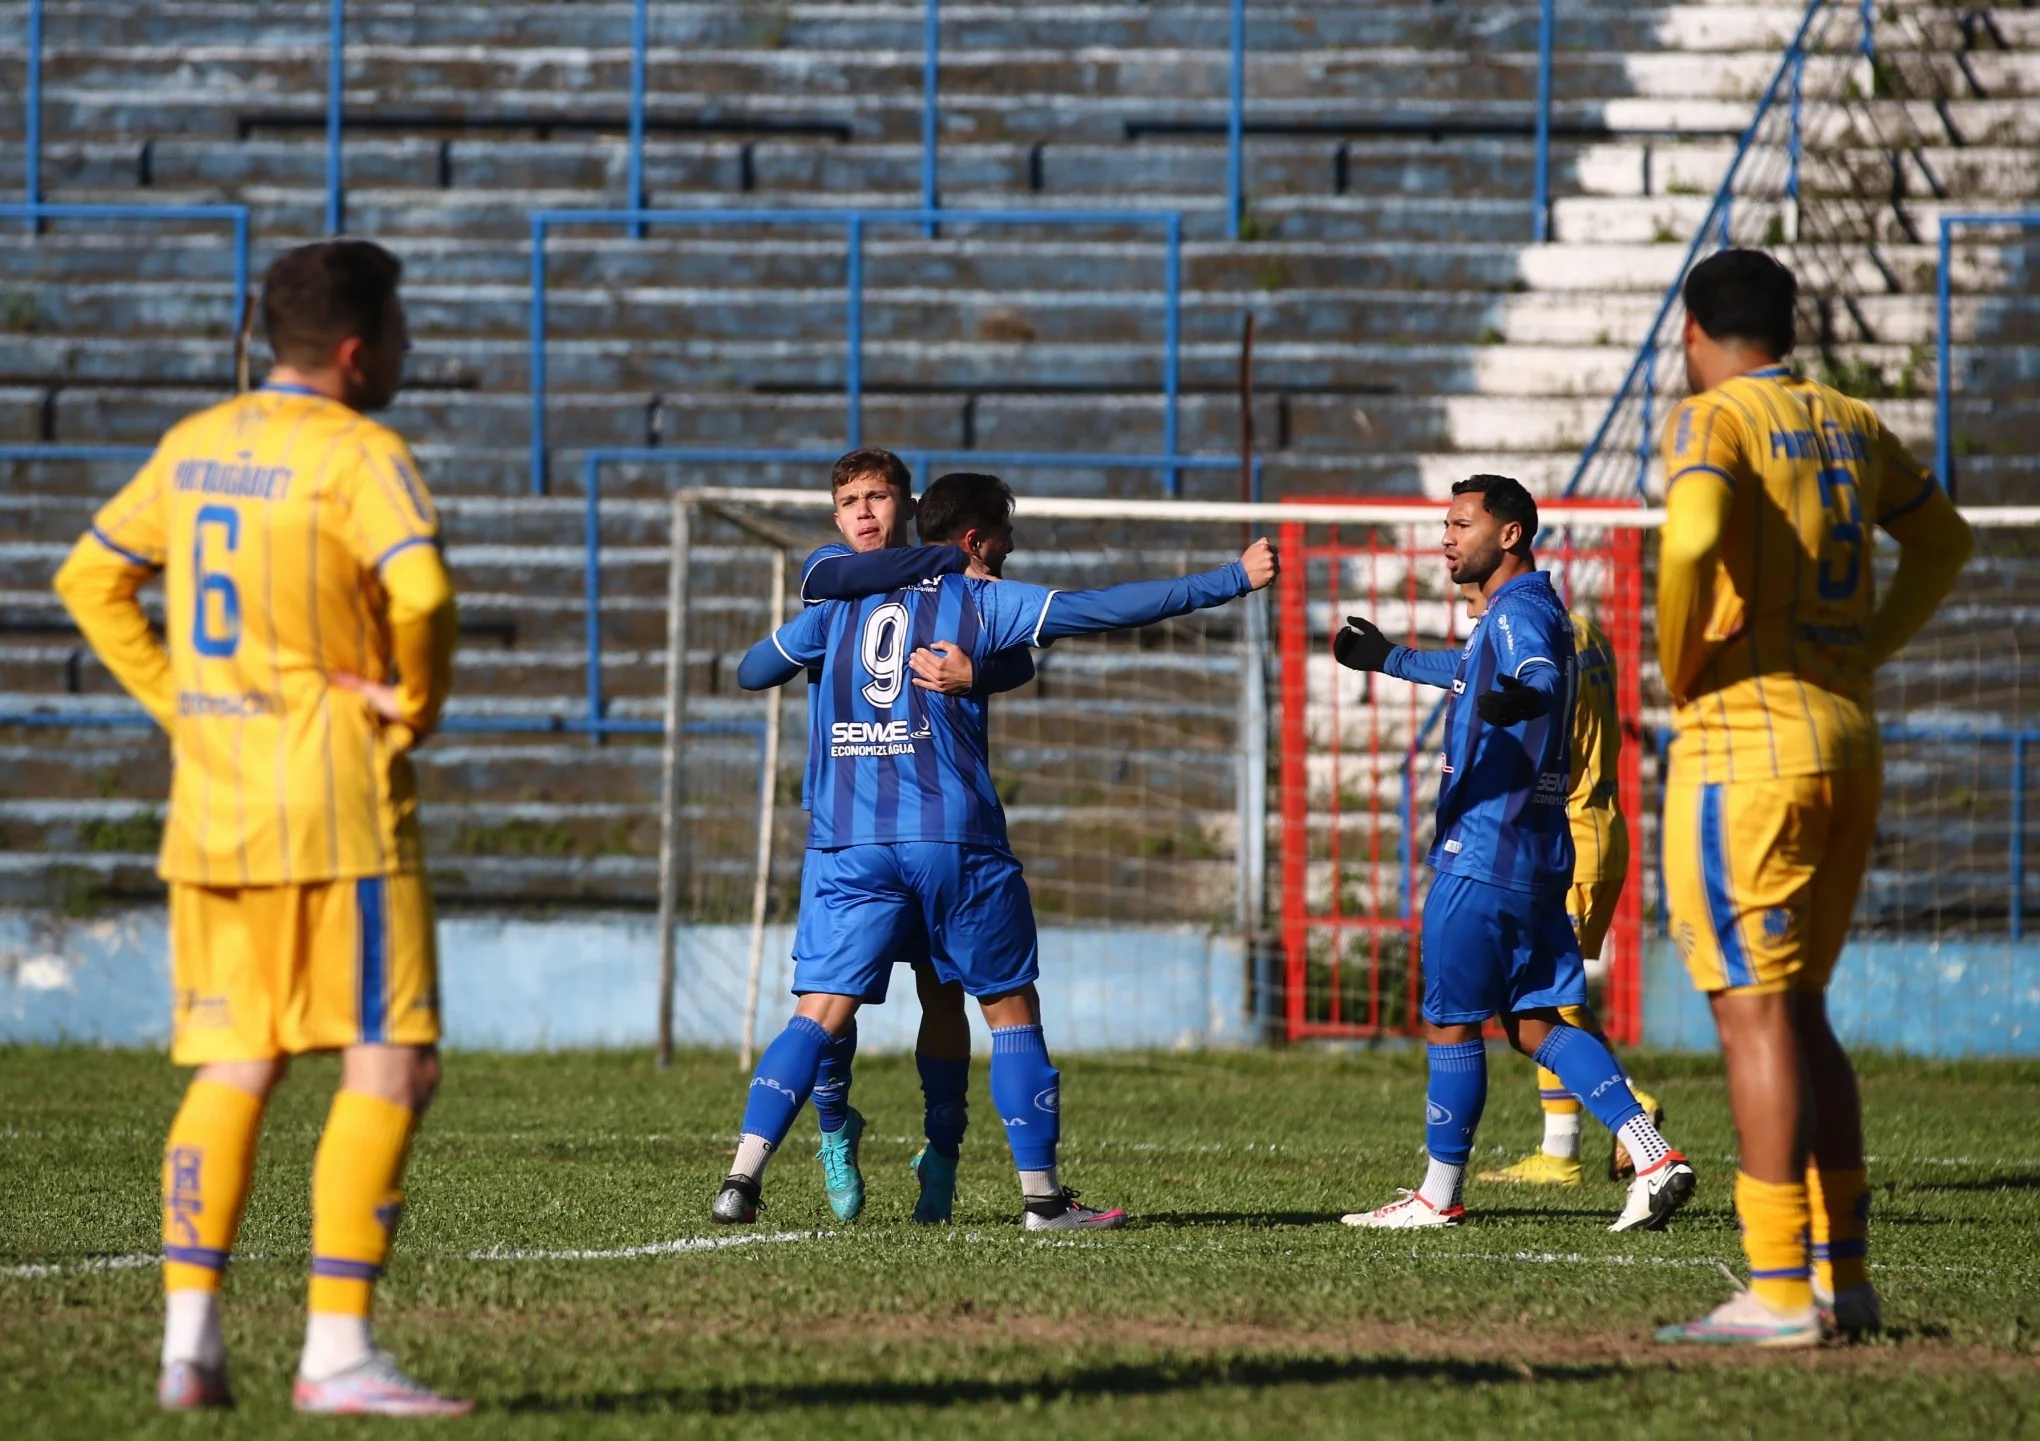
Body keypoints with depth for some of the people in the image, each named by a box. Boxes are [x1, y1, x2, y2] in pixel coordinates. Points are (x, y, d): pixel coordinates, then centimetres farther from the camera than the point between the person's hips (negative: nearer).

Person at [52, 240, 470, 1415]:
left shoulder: (193, 447, 12)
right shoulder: (361, 457, -11)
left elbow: (91, 579, 21)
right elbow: (422, 592, -27)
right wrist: (420, 702, -9)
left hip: (212, 808, 7)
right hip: (338, 806, -7)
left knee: (233, 1074, 11)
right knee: (391, 1067, -4)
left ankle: (189, 1337, 4)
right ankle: (336, 1350, -10)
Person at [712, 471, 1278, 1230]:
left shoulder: (843, 603, 14)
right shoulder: (980, 600, 3)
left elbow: (751, 671, 22)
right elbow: (1108, 608, -2)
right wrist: (1230, 580, 2)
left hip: (848, 841, 3)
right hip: (954, 839, -3)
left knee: (820, 1015, 0)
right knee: (1011, 1009, 9)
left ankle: (742, 1178, -15)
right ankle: (1042, 1195, 9)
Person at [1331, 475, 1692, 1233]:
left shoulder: (1518, 613, -13)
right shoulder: (1524, 612, 18)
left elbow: (1541, 678, -36)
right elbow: (1476, 675, 40)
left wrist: (1519, 700, -59)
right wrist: (1392, 659, 53)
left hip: (1483, 856, -10)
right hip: (1535, 851, 10)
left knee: (1452, 1022, 0)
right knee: (1536, 1023, 6)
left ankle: (1439, 1197, 8)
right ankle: (1656, 1159, -5)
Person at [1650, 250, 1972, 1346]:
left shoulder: (1713, 420, -8)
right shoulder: (1850, 426, 15)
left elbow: (1691, 539, -27)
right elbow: (1942, 540, 29)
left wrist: (1678, 667, -12)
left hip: (1748, 737, -7)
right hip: (1849, 741, 7)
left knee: (1754, 1011, -7)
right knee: (1797, 1013, 15)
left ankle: (1777, 1293, -11)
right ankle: (1844, 1276, 15)